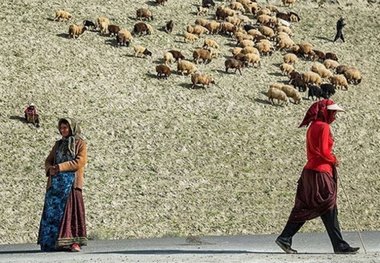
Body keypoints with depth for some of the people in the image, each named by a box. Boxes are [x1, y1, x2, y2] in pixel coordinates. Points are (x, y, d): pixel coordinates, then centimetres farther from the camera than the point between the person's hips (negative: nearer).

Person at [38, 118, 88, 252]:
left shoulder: (80, 143, 5)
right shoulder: (58, 144, 20)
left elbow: (80, 161, -8)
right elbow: (48, 161, 16)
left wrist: (61, 167, -16)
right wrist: (50, 169, -7)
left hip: (72, 181, -5)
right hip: (56, 182, 5)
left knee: (72, 209, -11)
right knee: (53, 211, -1)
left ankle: (74, 242, -13)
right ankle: (52, 242, 0)